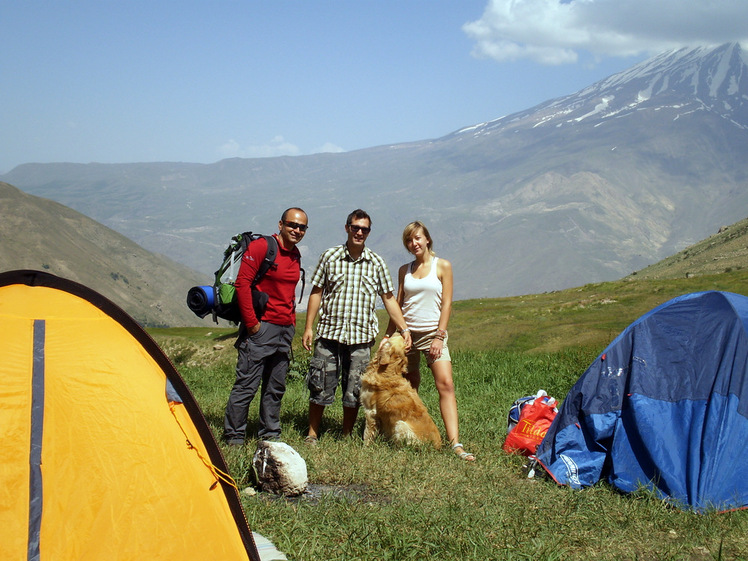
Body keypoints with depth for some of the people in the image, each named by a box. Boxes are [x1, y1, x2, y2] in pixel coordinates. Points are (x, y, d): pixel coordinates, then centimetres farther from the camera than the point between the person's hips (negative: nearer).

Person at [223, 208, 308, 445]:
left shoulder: (295, 255, 14)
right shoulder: (261, 247, -10)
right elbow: (242, 284, -15)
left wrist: (291, 323, 16)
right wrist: (251, 323, -16)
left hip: (284, 330, 8)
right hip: (261, 327, -8)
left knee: (275, 388, 12)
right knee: (247, 385, -5)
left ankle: (269, 435, 22)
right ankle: (233, 436, 3)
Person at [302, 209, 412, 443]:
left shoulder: (376, 263, 5)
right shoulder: (330, 256, 3)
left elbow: (389, 298, 9)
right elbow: (316, 292, 6)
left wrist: (404, 329, 2)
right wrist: (308, 328, 1)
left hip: (361, 336, 1)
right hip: (329, 333, -1)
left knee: (354, 390, 5)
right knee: (321, 386, 1)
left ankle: (347, 437, 19)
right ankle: (312, 434, 14)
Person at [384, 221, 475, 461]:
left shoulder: (442, 266, 1)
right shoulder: (404, 270, 10)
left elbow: (446, 303, -3)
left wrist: (439, 336, -11)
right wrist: (388, 334, 11)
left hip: (433, 333, -3)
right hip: (406, 332, 4)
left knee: (445, 384, -15)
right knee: (408, 387, 7)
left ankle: (455, 443, -21)